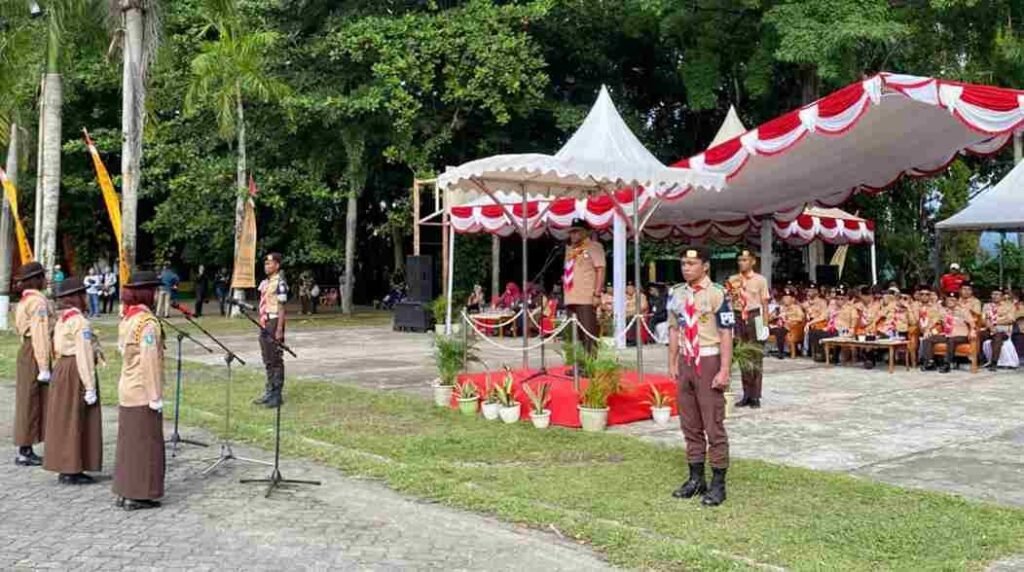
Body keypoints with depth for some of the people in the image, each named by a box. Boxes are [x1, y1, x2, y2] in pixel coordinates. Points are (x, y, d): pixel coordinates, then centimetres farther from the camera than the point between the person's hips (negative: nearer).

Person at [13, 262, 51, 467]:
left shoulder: (26, 300, 15)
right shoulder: (38, 301, -16)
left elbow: (22, 329, 17)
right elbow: (40, 335, -21)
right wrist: (44, 367, -21)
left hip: (26, 352, 10)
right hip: (35, 355, -10)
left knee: (29, 402, 14)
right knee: (31, 402, -2)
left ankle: (26, 451, 21)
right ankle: (25, 452, 5)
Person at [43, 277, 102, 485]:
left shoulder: (61, 319, 11)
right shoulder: (80, 322, -16)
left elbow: (58, 350, 11)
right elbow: (84, 356, -19)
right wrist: (90, 387, -17)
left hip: (61, 369, 9)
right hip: (76, 372, -9)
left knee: (64, 419, 14)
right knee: (76, 421, -2)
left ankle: (65, 468, 22)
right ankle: (72, 471, 4)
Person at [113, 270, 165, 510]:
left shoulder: (126, 319, 9)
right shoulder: (148, 323, -19)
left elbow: (123, 352, 13)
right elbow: (150, 362, -21)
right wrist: (156, 397, -17)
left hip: (127, 390, 9)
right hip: (143, 393, -9)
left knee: (129, 442, 16)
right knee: (146, 443, 1)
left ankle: (125, 492, 24)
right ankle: (139, 496, 7)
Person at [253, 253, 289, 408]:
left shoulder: (280, 283, -11)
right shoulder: (265, 283, 15)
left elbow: (281, 308, -15)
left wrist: (279, 330, -18)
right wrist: (261, 326, 18)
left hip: (274, 324, -9)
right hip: (264, 325, 9)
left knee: (276, 360, -3)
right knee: (268, 361, 13)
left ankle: (277, 395, 2)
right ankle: (270, 392, 20)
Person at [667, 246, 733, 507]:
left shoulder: (717, 294, -11)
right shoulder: (676, 294, 8)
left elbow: (726, 334, -12)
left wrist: (724, 370, -17)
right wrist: (672, 363, 11)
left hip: (709, 361, -6)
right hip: (685, 362, 6)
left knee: (713, 425, -2)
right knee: (689, 425, 12)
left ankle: (718, 483, 7)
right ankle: (696, 478, 23)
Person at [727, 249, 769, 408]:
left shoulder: (760, 280, 0)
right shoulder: (732, 280, 8)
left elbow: (764, 303, -1)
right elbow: (729, 302, 11)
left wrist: (765, 324, -7)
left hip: (754, 317, -3)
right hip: (738, 318, 3)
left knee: (756, 358, -1)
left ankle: (755, 396, 5)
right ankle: (746, 394, 16)